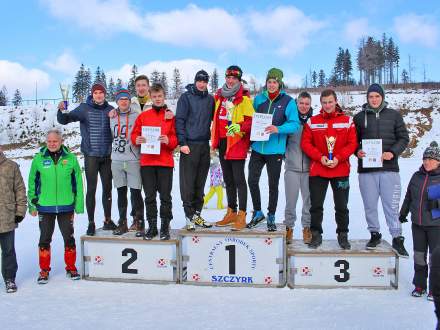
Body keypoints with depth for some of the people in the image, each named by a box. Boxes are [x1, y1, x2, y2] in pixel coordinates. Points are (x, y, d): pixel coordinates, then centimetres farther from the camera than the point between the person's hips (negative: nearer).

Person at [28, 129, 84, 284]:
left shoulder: (70, 158, -3)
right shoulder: (38, 159, -2)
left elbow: (78, 182, 2)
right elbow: (32, 183, 5)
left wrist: (79, 205, 1)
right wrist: (32, 205, 4)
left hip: (66, 206, 0)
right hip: (45, 207, 0)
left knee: (69, 237, 10)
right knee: (45, 239, 9)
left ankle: (71, 267, 26)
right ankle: (44, 270, 24)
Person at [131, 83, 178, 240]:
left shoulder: (171, 116, 6)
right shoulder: (143, 116, 11)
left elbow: (176, 137, 2)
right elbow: (134, 134, 11)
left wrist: (168, 140, -18)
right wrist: (137, 140, -10)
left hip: (165, 162, -2)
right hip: (147, 161, 2)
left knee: (165, 196, 2)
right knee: (150, 196, 6)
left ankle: (165, 226, 11)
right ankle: (152, 226, 15)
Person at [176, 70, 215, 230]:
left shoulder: (210, 99, 12)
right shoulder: (186, 97, -2)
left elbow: (214, 119, 18)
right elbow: (180, 120, -6)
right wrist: (182, 142, -13)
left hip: (205, 145, 5)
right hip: (189, 145, -5)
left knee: (200, 183, 9)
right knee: (188, 182, -5)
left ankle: (197, 214, 17)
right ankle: (190, 215, 1)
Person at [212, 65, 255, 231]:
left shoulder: (244, 99, -6)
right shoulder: (219, 96, 13)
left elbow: (251, 120, -12)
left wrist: (240, 127, -30)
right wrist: (215, 139, 17)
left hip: (237, 143, -7)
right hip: (223, 143, 7)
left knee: (239, 179, -6)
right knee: (228, 180, 14)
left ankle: (242, 216, -1)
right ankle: (231, 213, 25)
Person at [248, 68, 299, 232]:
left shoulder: (288, 101, -4)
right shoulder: (259, 99, 7)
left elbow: (295, 124, -10)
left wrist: (278, 129, -26)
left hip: (275, 150, -3)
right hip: (257, 148, 3)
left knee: (273, 185, 8)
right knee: (252, 181, 5)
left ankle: (271, 217, 23)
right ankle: (258, 213, 24)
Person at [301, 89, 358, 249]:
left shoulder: (347, 121, 3)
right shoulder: (312, 122, 3)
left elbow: (352, 143, -1)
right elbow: (305, 143, 0)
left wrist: (338, 158, -14)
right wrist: (320, 157, -13)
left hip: (341, 171, 0)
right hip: (317, 171, 0)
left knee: (341, 206, 8)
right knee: (316, 205, 4)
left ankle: (343, 235, 22)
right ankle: (316, 235, 17)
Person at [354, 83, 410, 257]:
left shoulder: (394, 115, 8)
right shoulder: (359, 117, 10)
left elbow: (404, 138, 7)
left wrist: (393, 152, -9)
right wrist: (357, 151, -8)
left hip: (389, 167, -1)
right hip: (366, 169, 1)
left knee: (392, 205, -1)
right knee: (370, 205, 7)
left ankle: (397, 238, 9)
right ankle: (374, 234, 22)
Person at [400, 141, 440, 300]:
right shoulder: (416, 176, 7)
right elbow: (408, 197, 16)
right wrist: (403, 213, 19)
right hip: (417, 223, 5)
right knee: (419, 255, 13)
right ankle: (419, 285, 26)